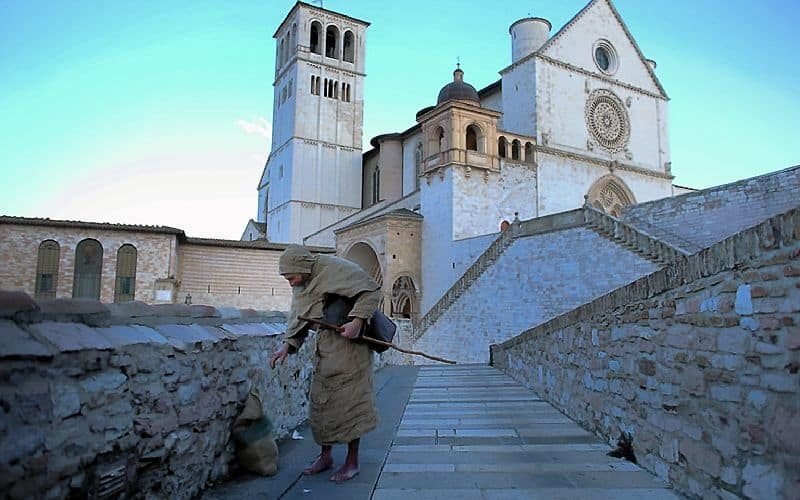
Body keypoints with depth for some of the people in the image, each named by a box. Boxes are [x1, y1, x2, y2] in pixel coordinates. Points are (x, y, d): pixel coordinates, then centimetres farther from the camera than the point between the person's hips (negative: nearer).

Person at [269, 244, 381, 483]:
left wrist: (357, 321, -26)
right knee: (320, 400, 11)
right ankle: (325, 456, 27)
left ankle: (352, 461, 11)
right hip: (324, 345, 8)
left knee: (349, 400, -2)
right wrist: (287, 346, 0)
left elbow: (372, 291, -17)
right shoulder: (300, 285, 9)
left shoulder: (335, 269, -18)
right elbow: (297, 318, 14)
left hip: (348, 342, -8)